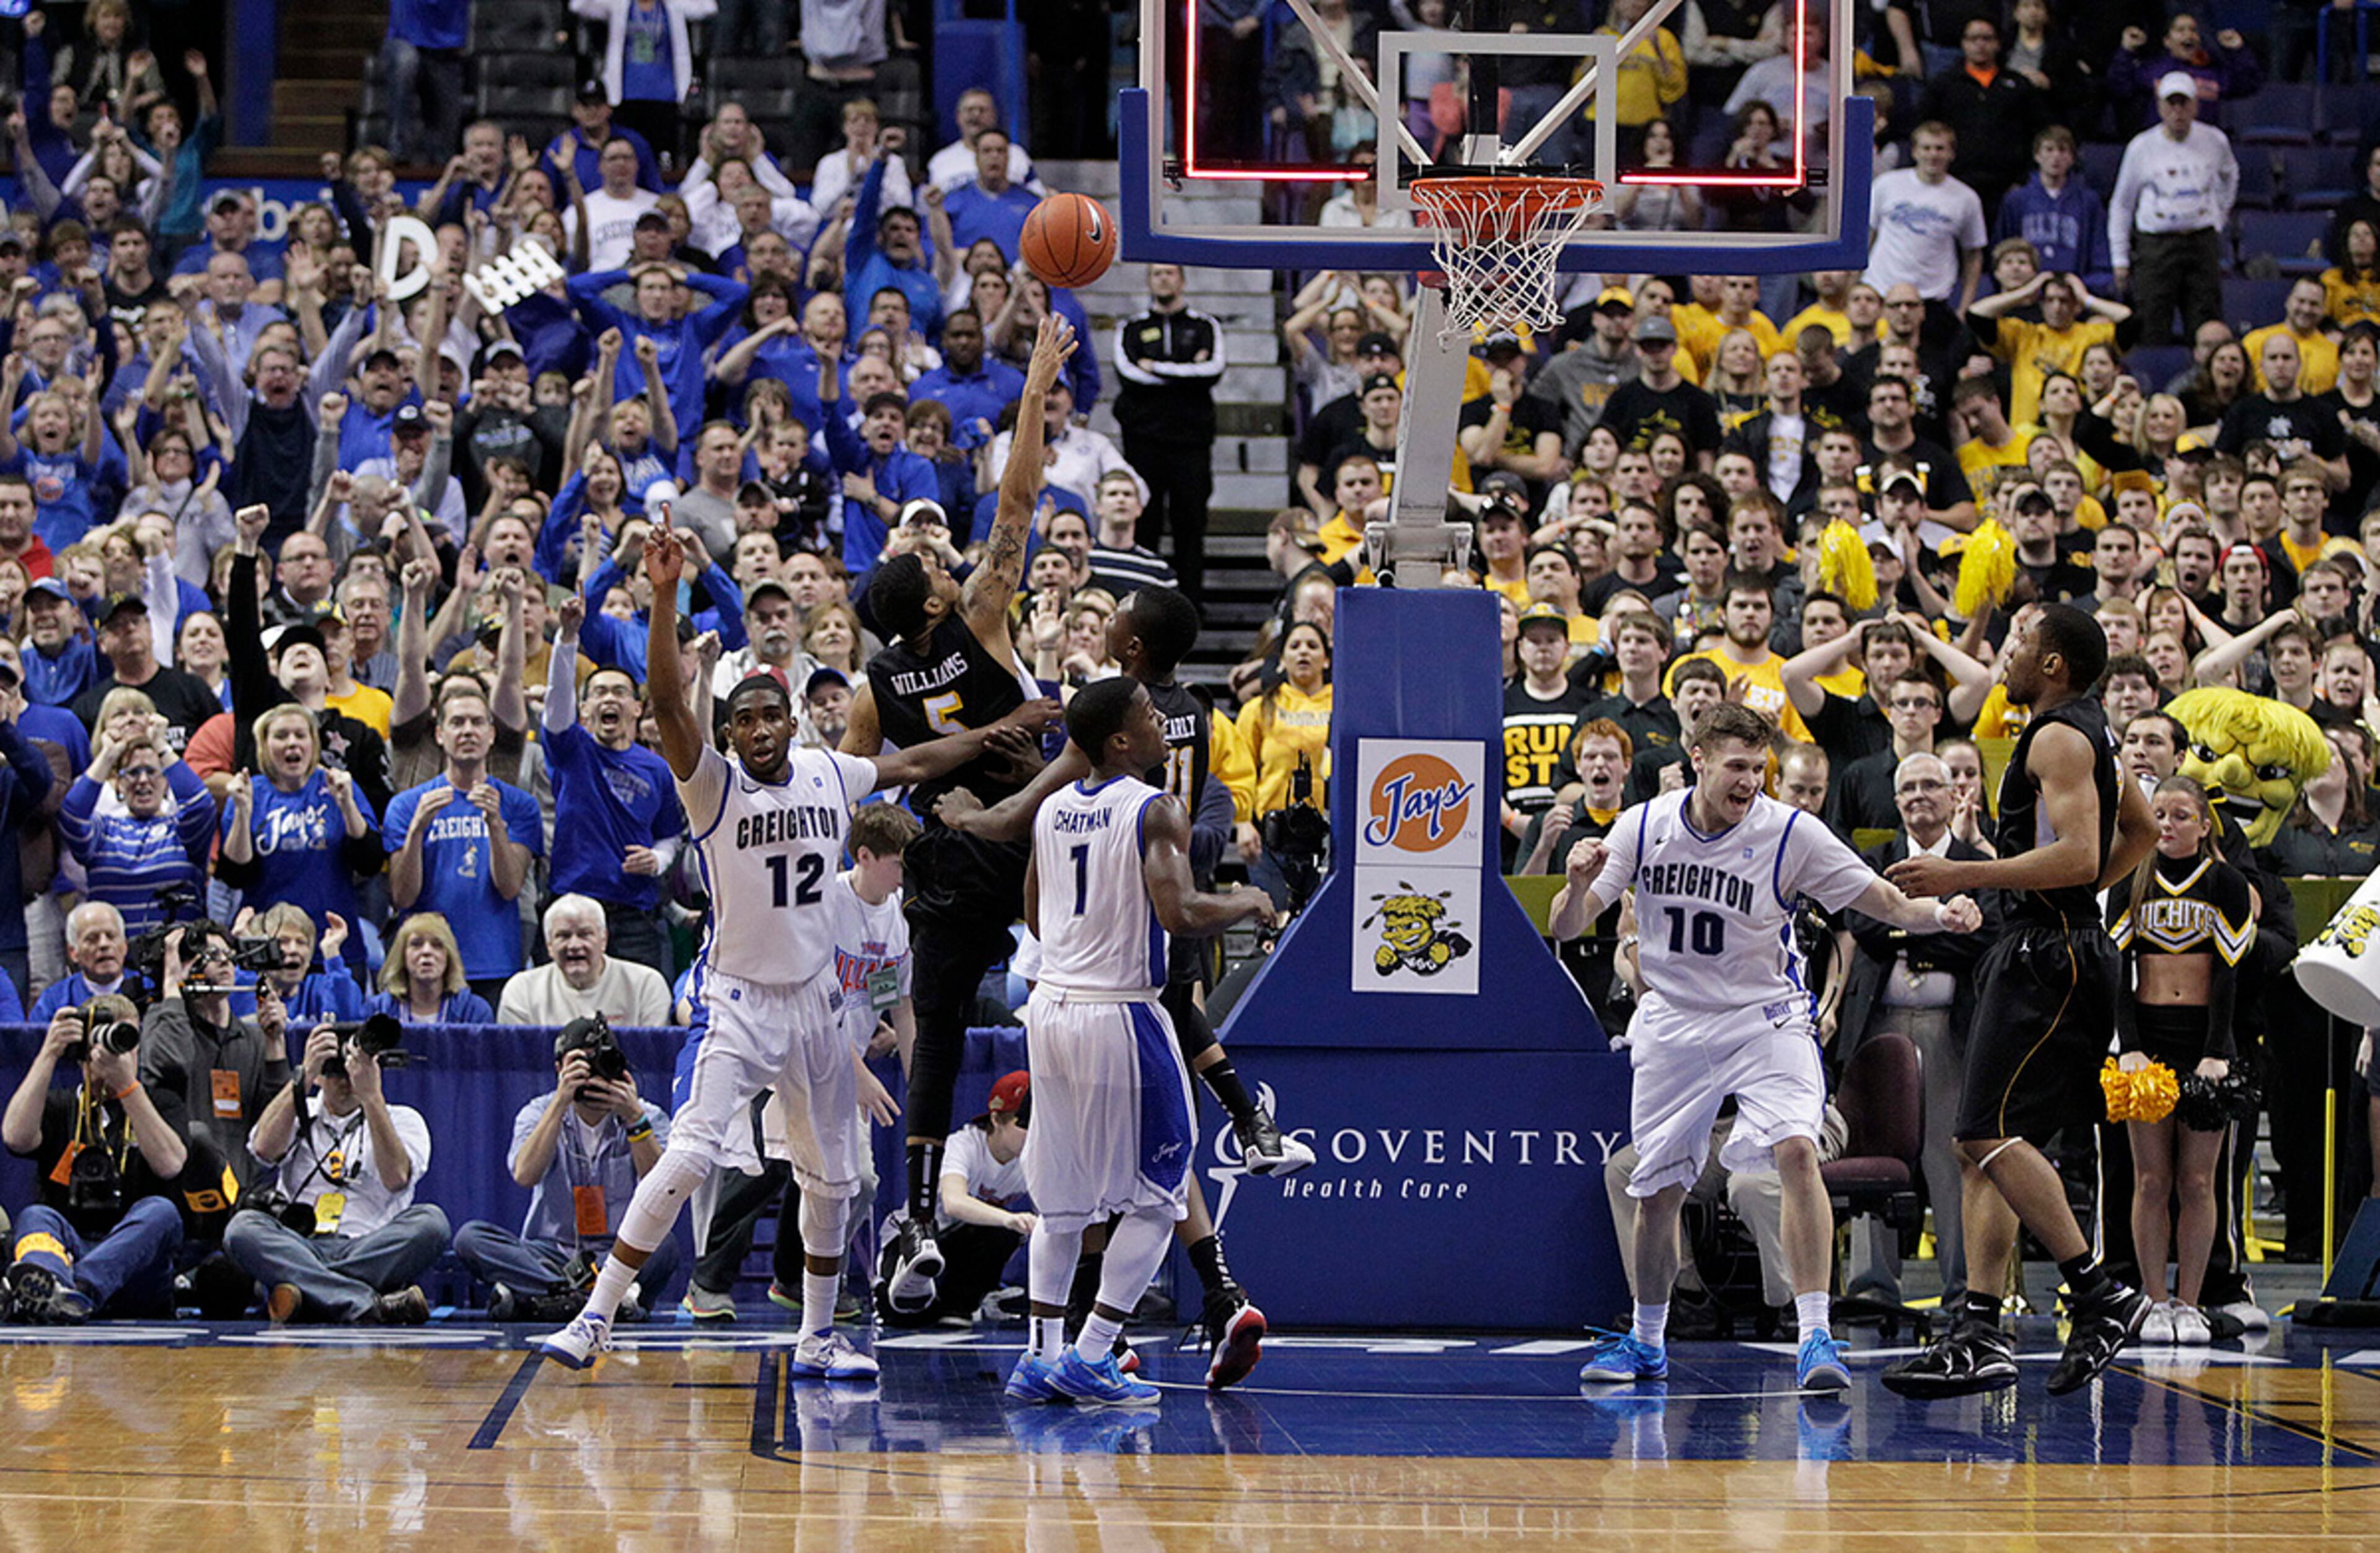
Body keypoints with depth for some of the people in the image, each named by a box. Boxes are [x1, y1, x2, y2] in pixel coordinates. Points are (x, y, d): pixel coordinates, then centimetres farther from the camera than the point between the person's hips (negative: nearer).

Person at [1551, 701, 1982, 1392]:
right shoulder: (1642, 828, -7)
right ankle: (1646, 1341, 31)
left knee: (1796, 1151, -26)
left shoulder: (1791, 833, -13)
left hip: (1765, 1018, -2)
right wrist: (1579, 886, -26)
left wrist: (1939, 913, -31)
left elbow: (1886, 902, -11)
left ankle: (1815, 1336, -26)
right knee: (1657, 1192, 8)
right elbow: (1565, 927, -4)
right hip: (1672, 1025, 2)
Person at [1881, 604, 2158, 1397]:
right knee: (1981, 1146, 6)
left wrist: (1962, 875, -23)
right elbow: (2138, 831, 33)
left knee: (1991, 1133, -16)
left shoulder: (2058, 738, -12)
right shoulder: (2085, 731, 19)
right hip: (2037, 953, 11)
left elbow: (2078, 855, -24)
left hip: (2050, 960, -11)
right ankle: (1980, 1338, 2)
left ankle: (2101, 1296, -14)